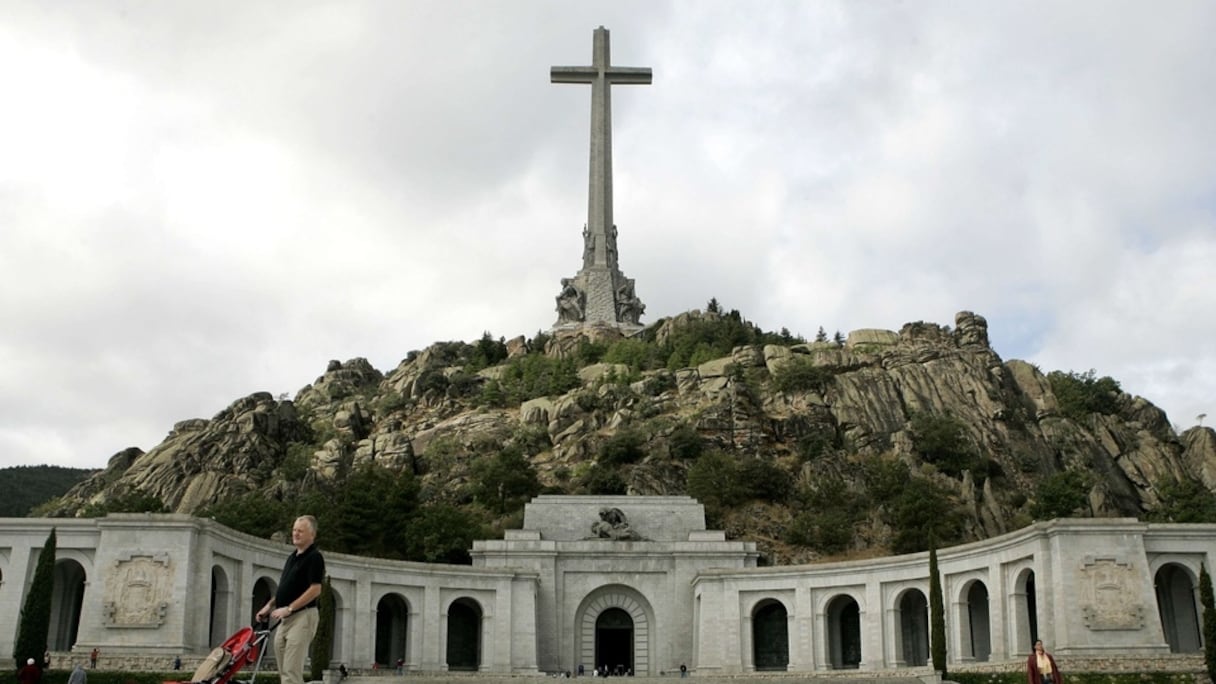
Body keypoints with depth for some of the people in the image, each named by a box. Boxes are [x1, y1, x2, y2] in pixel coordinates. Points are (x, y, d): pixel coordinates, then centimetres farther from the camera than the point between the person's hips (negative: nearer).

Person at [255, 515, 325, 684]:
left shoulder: (315, 557, -11)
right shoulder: (292, 556, 17)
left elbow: (315, 589, -18)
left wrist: (289, 608, -21)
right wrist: (270, 605, 14)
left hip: (303, 616, -9)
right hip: (285, 619, 9)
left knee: (291, 670, -14)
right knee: (284, 670, 10)